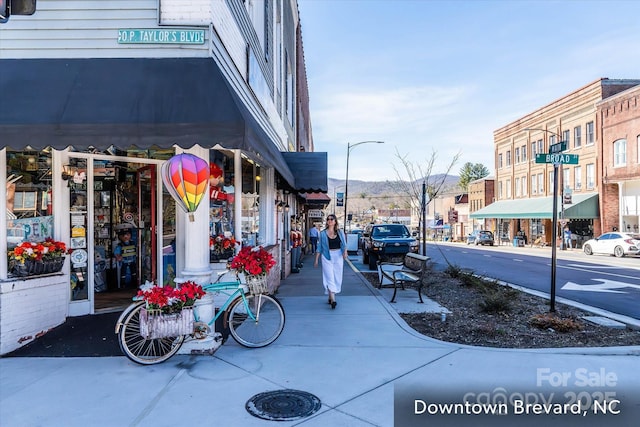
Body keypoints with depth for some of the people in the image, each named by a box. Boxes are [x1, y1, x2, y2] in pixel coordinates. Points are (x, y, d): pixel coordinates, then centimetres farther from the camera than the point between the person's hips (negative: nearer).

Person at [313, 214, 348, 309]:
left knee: (337, 278, 7)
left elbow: (344, 244, 1)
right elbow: (319, 247, 7)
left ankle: (331, 297, 23)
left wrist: (345, 252, -19)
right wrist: (316, 259, 6)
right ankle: (333, 300, -16)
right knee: (329, 277, -10)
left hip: (338, 256, 2)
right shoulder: (323, 233, 3)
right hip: (327, 257, -2)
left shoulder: (340, 232, 5)